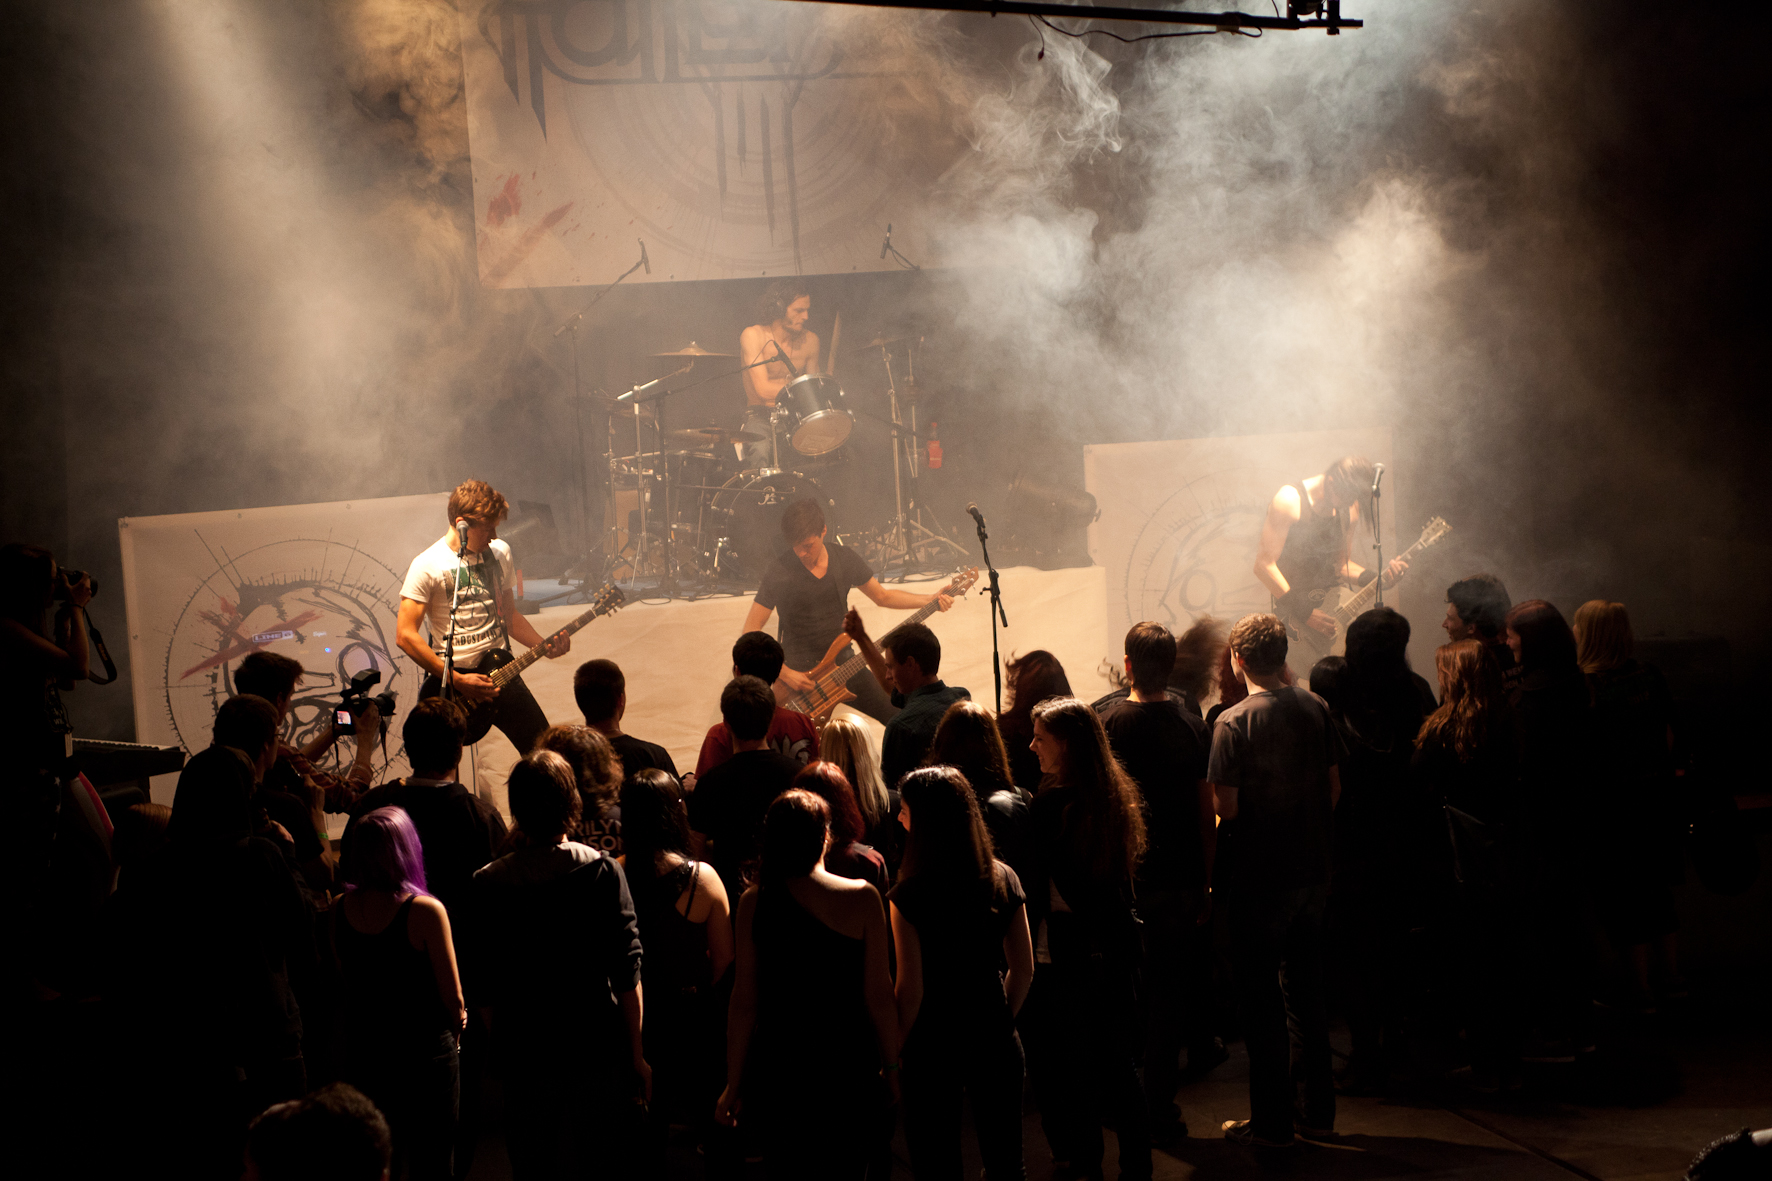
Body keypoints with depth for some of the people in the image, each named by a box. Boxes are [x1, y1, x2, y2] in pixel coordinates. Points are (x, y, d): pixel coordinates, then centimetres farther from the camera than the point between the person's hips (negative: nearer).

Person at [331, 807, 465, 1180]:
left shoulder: (341, 909, -5)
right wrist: (457, 1020, 7)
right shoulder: (425, 911, -19)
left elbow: (344, 983, 6)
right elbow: (453, 998, -14)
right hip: (425, 1053, -5)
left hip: (362, 1051, 5)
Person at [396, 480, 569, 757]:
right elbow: (405, 635, -14)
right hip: (455, 675, -5)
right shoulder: (428, 566, -11)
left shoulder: (500, 553, 9)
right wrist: (457, 681, -16)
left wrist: (544, 646, 2)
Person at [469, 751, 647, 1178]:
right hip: (600, 1048, -1)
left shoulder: (488, 885, -7)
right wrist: (637, 1054, 0)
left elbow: (485, 987, -2)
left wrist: (499, 1045, 12)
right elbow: (628, 974, -9)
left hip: (525, 1056, 1)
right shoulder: (603, 872, -10)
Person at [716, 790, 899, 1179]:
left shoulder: (753, 902, -6)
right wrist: (890, 1067, 7)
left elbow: (743, 1002, -3)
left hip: (777, 1070, 2)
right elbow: (878, 996, -7)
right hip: (847, 1066, -2)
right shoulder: (861, 898, -10)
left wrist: (734, 1084, 5)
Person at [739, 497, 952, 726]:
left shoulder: (845, 559, -2)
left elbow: (883, 596, 12)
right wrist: (784, 673, -20)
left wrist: (931, 600, 1)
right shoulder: (780, 574, -16)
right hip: (800, 676, -5)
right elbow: (750, 631, -14)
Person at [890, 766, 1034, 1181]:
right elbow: (1023, 968, 4)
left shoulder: (910, 894, -17)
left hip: (934, 1040, -4)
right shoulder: (1003, 879, -3)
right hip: (994, 1036, 4)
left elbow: (911, 988, -15)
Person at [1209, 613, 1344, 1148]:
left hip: (1257, 881, -5)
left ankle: (1271, 1122, 9)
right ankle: (1316, 1109, 24)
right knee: (1306, 993, 17)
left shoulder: (1234, 722, -16)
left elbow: (1226, 807, -17)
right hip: (1312, 872, 6)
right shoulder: (1315, 708, 0)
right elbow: (1334, 787, 7)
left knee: (1261, 1003, 4)